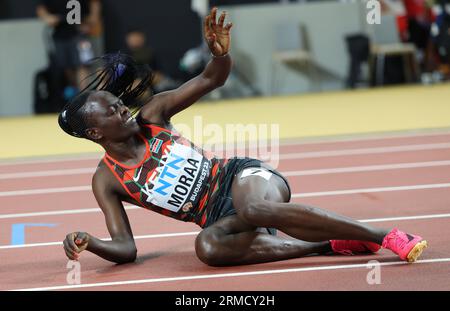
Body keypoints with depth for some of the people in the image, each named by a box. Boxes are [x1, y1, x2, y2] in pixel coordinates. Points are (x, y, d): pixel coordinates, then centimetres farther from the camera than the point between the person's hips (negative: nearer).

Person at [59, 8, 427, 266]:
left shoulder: (151, 116, 3)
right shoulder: (106, 181, 1)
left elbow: (212, 79, 4)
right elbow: (125, 249, -1)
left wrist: (220, 54, -19)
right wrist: (88, 243, -22)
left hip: (239, 175, 0)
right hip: (218, 217, 0)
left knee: (254, 208, -39)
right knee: (207, 246, -38)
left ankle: (390, 237, -40)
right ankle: (330, 245, -32)